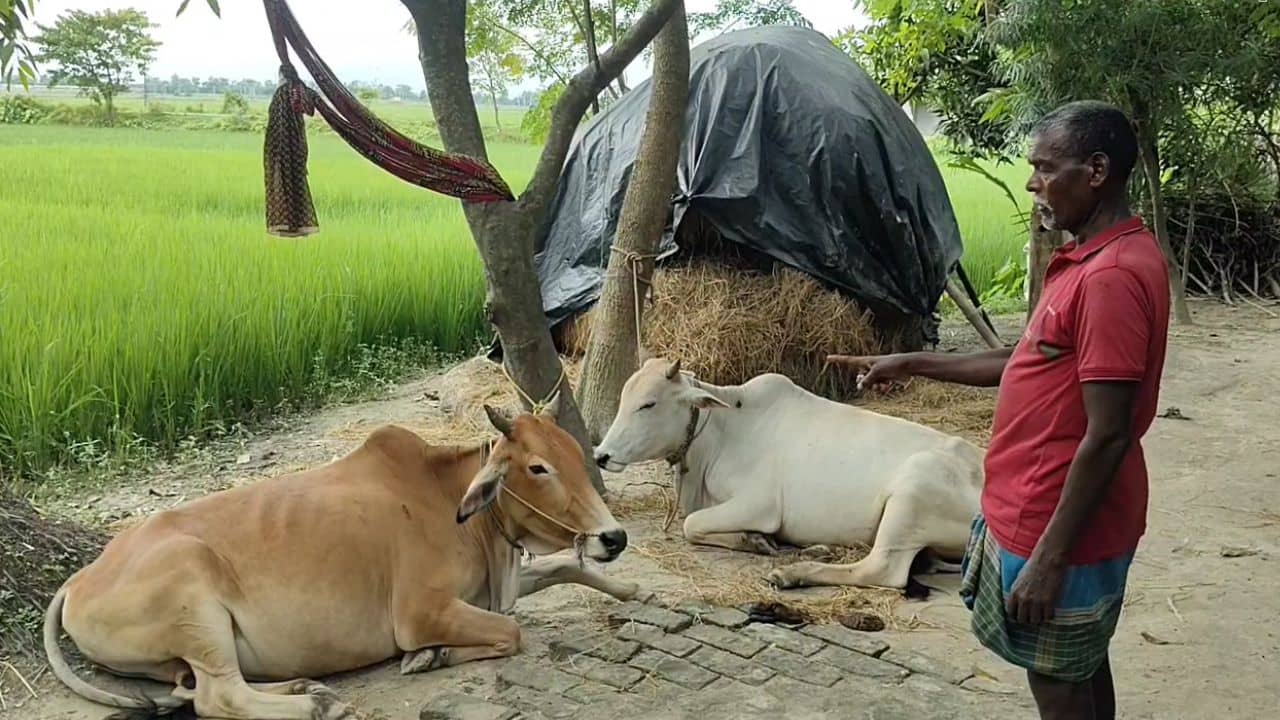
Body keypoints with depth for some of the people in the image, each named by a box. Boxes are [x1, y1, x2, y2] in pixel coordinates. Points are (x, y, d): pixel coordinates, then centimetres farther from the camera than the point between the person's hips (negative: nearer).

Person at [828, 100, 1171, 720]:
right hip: (1043, 513, 10)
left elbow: (1107, 437, -25)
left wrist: (1050, 560, -22)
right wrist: (913, 363, 14)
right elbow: (1030, 365, 16)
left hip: (1058, 529, -10)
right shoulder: (1093, 258, 8)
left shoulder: (1113, 276, -24)